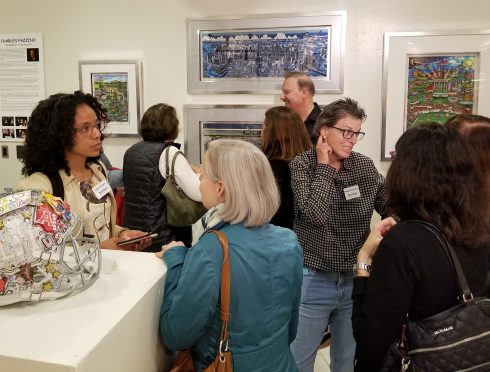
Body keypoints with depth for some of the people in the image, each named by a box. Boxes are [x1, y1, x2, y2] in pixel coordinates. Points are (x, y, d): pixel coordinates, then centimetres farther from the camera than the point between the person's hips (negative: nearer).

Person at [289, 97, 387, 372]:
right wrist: (324, 165, -17)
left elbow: (391, 210, 3)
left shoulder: (365, 166, 2)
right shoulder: (302, 165, -10)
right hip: (313, 280, -3)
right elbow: (316, 214, -25)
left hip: (355, 280, 4)